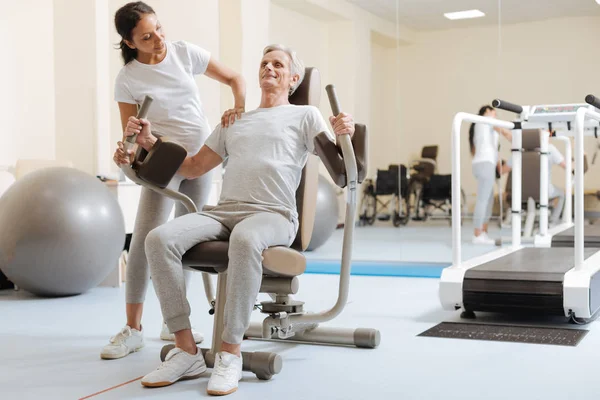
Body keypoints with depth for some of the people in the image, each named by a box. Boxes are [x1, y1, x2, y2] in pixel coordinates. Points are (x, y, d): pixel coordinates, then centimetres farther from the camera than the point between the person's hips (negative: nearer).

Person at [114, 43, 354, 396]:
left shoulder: (305, 115, 16)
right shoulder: (234, 122, 31)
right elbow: (193, 168, 32)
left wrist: (343, 135, -21)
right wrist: (151, 142, 19)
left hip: (273, 215, -5)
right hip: (224, 211, 5)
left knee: (244, 240, -42)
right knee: (160, 239, -24)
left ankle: (231, 353, -30)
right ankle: (187, 350, -21)